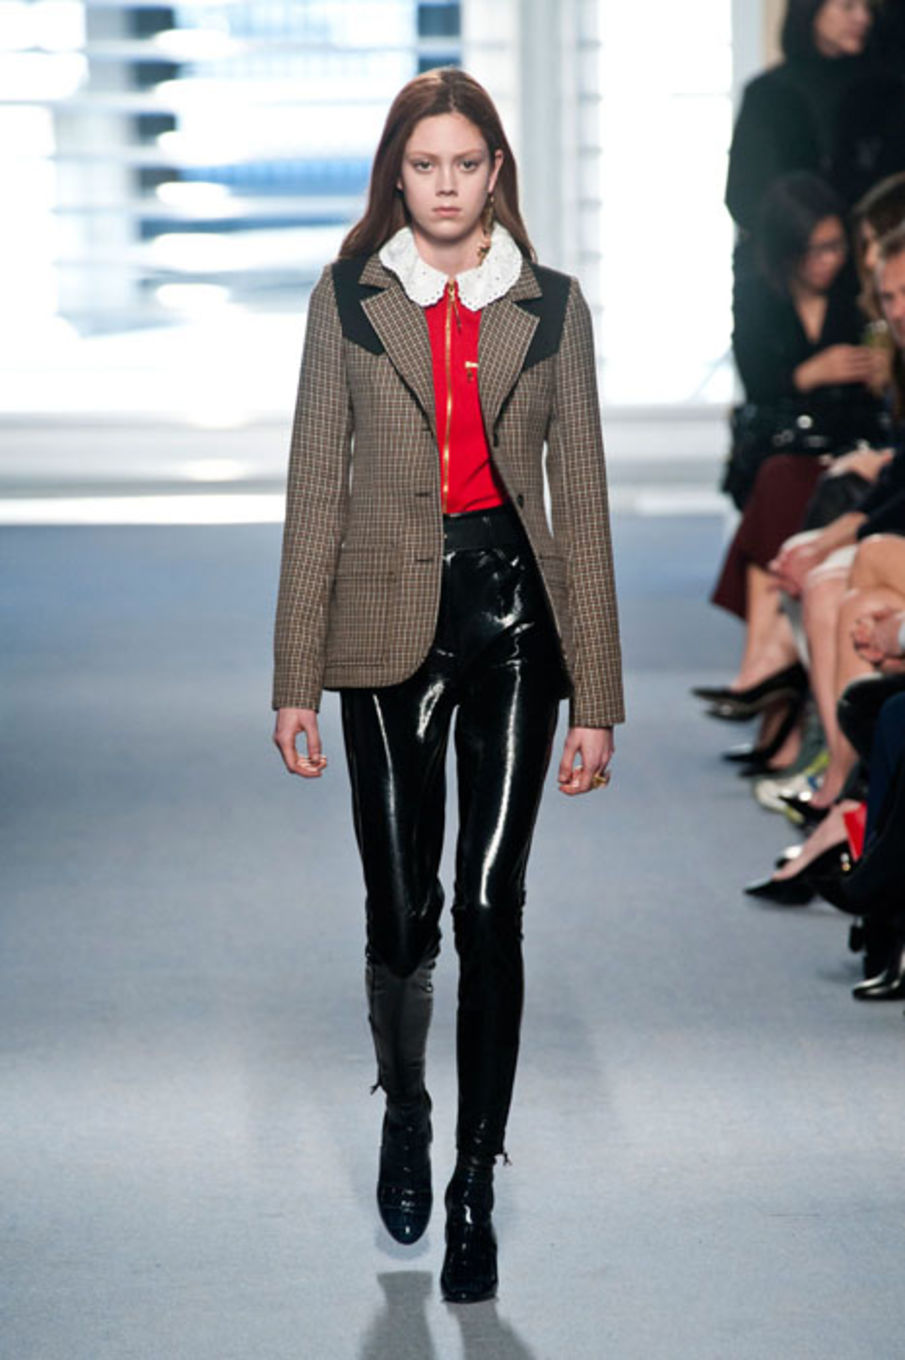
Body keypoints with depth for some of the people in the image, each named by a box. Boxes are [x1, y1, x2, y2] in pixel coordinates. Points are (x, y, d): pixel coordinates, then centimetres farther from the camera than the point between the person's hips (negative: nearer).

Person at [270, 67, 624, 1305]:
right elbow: (316, 492, 3)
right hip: (393, 621, 0)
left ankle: (476, 1185, 9)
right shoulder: (347, 300, 3)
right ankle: (406, 1113, 32)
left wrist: (597, 697, 0)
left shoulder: (550, 305, 4)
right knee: (403, 911, 4)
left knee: (491, 909, -2)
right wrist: (297, 678, -1)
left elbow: (581, 501, 4)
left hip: (514, 611, 0)